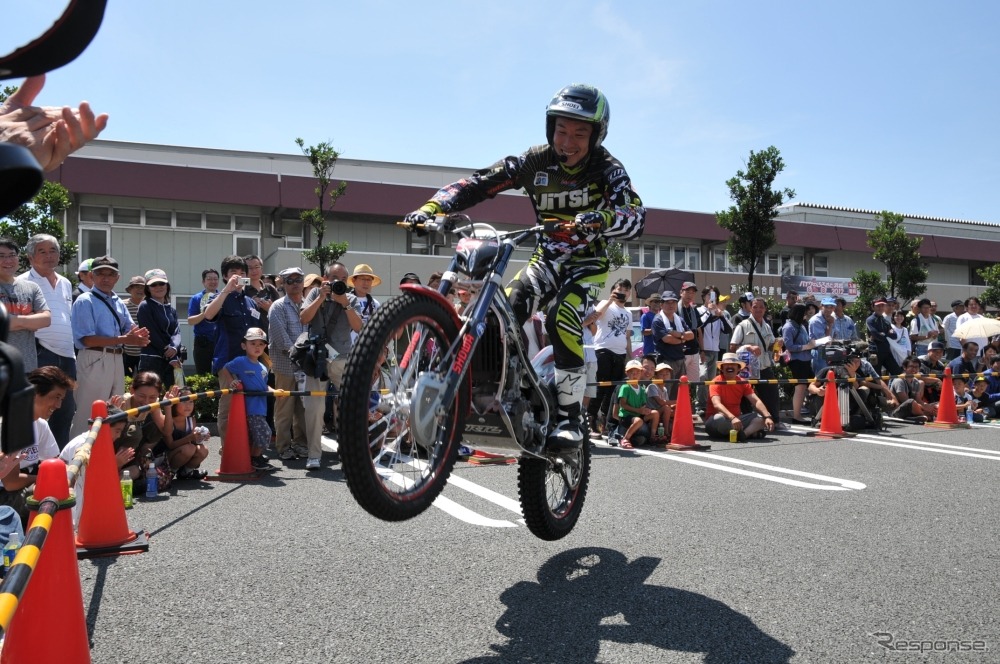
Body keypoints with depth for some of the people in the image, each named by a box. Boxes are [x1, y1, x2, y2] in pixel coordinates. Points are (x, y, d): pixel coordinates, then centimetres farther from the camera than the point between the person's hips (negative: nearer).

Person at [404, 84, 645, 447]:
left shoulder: (607, 168, -18)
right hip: (547, 256, 3)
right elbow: (478, 183, -17)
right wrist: (433, 207, -32)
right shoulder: (536, 161, -12)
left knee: (562, 322, -28)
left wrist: (602, 219, -56)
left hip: (587, 261, -3)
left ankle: (569, 418, -15)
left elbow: (636, 217, -33)